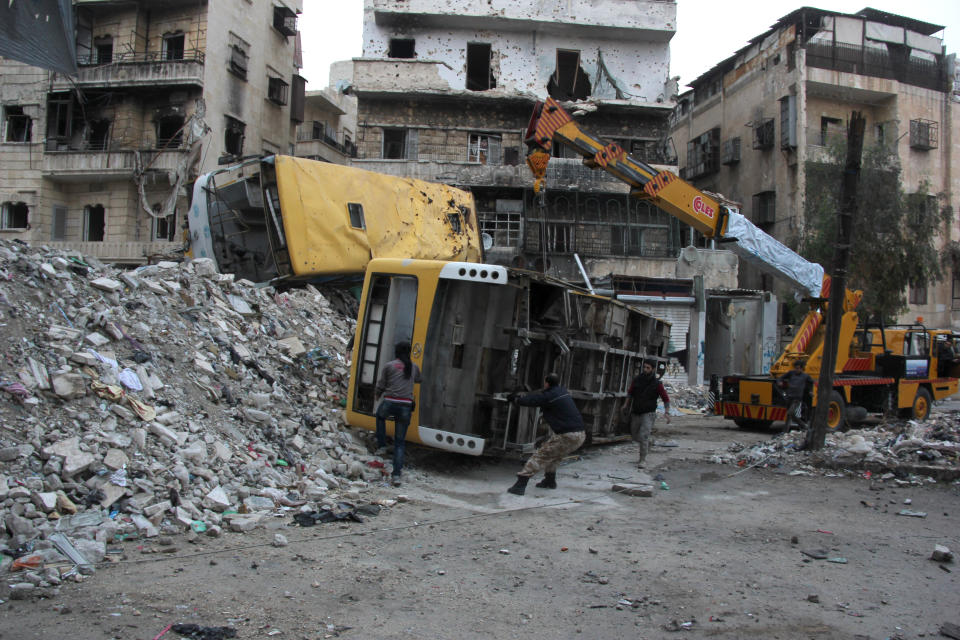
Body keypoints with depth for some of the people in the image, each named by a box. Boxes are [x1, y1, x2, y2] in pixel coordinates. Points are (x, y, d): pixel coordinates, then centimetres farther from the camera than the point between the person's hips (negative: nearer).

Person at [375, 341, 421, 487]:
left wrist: (378, 395, 25)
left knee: (380, 416, 37)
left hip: (389, 404, -2)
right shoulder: (414, 367, 10)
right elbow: (418, 379, 26)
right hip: (405, 407, 2)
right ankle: (397, 473, 2)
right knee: (400, 441, 10)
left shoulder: (389, 366, 1)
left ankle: (381, 444, 30)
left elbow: (380, 386, 5)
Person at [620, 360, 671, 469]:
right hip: (636, 413, 5)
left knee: (643, 436, -17)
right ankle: (647, 445, 48)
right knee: (634, 435, 17)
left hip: (648, 414, -5)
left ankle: (643, 460, -7)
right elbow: (630, 393, 15)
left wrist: (667, 413, -15)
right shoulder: (637, 380, -2)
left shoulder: (657, 383, -11)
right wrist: (625, 405, 4)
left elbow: (666, 399, -4)